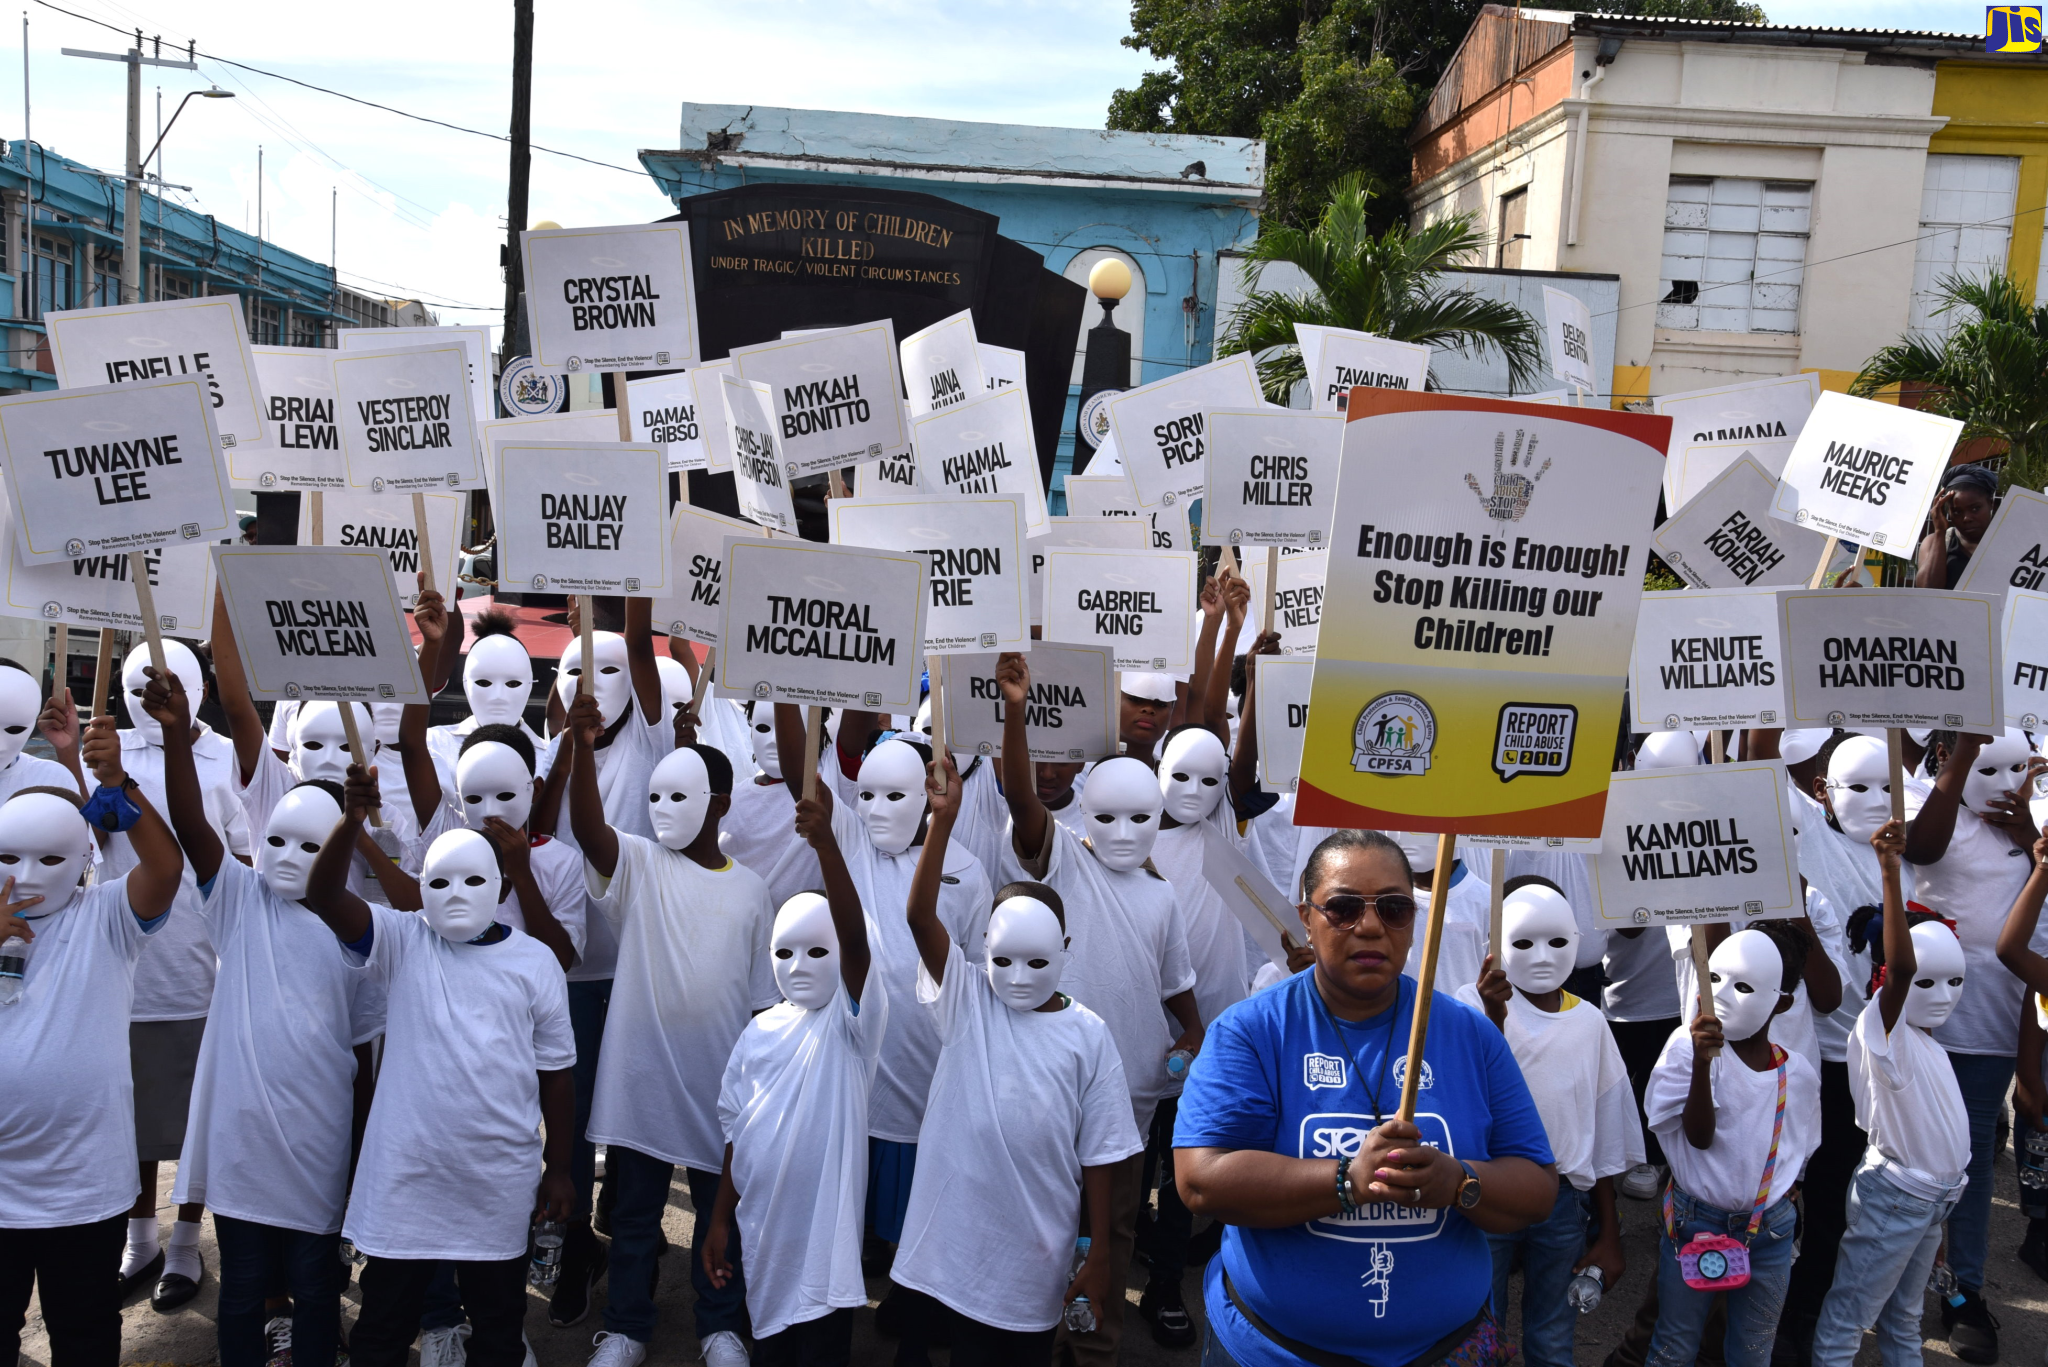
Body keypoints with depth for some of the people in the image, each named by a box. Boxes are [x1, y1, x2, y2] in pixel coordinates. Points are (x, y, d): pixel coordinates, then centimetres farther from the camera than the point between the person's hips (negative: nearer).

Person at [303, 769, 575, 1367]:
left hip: (501, 1181, 1)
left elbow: (555, 1072, 3)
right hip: (405, 1172, 0)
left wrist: (558, 1169, 3)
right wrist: (352, 821, -36)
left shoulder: (535, 961, -1)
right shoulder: (401, 942, -2)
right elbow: (323, 896, -19)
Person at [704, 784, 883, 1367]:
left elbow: (856, 938, -29)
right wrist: (720, 1219, 8)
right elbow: (737, 1134, 10)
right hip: (762, 1240, 5)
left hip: (824, 1237, -5)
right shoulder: (760, 1032, 4)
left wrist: (825, 842, -42)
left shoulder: (853, 1021, -11)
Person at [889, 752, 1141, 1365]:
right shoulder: (967, 1001, -4)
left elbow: (1099, 1152, -2)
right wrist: (943, 819, -28)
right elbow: (919, 917, -17)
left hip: (1037, 1256, 0)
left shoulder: (1087, 1033, -5)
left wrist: (1100, 1255, -2)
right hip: (956, 1238, 0)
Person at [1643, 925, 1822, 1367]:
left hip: (1769, 1229, 3)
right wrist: (1701, 1063, -38)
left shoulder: (1798, 1074, -5)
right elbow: (1699, 1136, -24)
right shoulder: (1688, 1046, -16)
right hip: (1695, 1220, -3)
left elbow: (1798, 1152, 11)